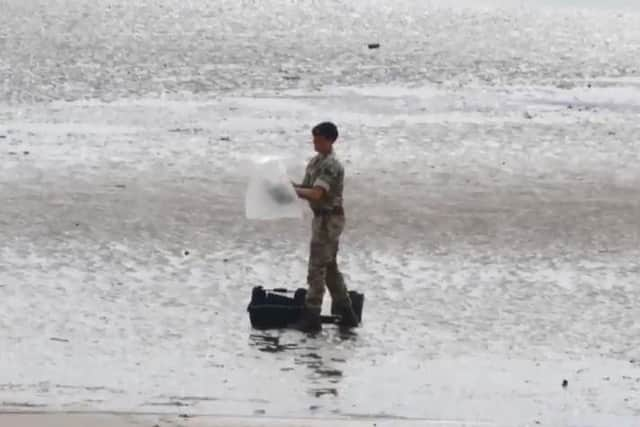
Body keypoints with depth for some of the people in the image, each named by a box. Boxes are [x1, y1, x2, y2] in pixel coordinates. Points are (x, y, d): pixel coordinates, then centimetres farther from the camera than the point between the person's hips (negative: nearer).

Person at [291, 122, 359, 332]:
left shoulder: (331, 166, -19)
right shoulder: (316, 161, 12)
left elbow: (316, 194, -27)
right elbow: (307, 188, 15)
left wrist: (293, 190, -21)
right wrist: (293, 187, -4)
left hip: (329, 219, -10)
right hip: (323, 218, 10)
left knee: (317, 268, -6)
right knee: (330, 267, 16)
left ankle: (312, 317, -3)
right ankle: (346, 313, 22)